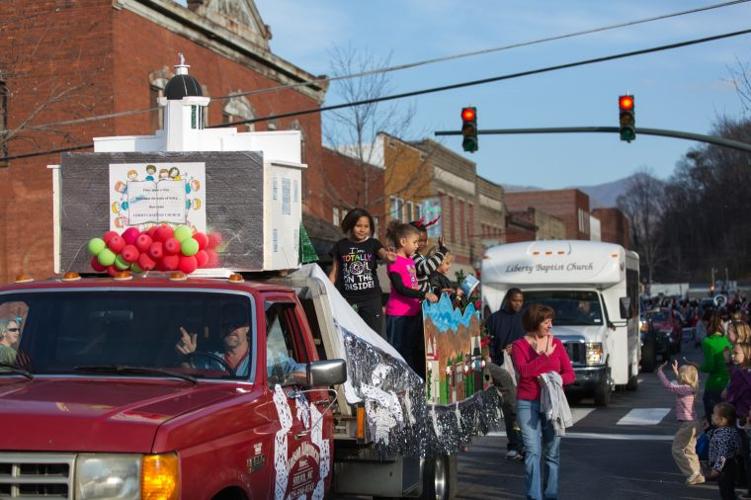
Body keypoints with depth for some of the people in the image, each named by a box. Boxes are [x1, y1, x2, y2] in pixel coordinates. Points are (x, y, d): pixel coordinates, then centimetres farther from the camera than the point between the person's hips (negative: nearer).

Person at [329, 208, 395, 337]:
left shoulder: (373, 244, 4)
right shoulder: (341, 246, 6)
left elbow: (383, 253, -17)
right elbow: (334, 272, 10)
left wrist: (388, 256, -42)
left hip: (371, 298, 0)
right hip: (347, 299, 0)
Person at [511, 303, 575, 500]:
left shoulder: (556, 344, 8)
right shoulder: (519, 345, 0)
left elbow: (570, 374, 6)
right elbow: (524, 371, -17)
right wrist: (546, 355, -19)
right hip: (528, 404, -3)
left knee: (553, 452, 6)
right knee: (533, 451, -8)